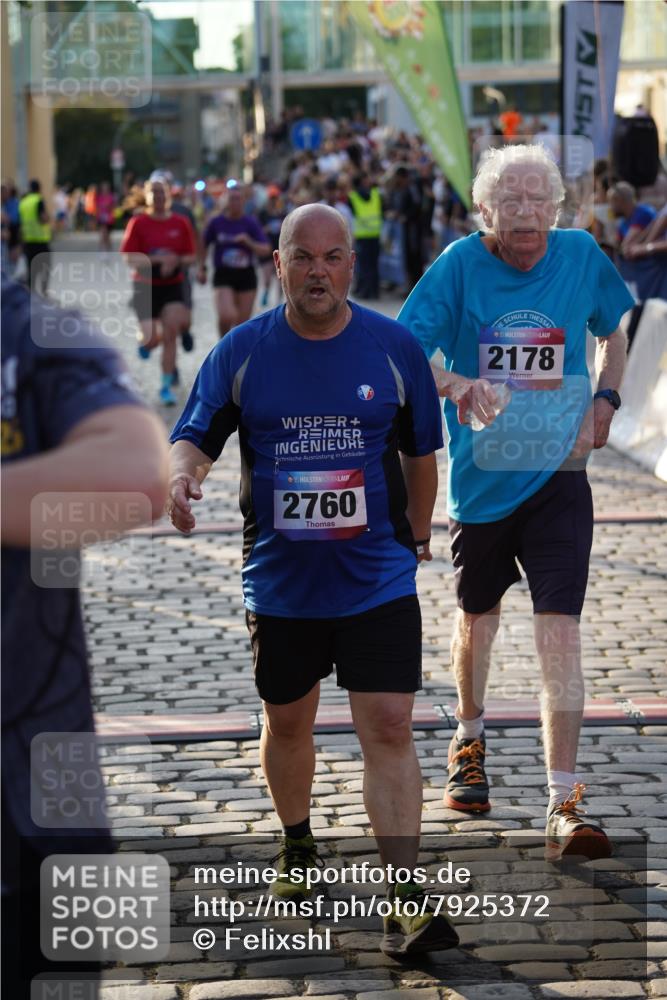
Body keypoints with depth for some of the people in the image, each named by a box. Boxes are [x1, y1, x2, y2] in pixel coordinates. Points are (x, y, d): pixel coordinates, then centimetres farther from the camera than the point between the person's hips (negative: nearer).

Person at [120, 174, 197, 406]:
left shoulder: (181, 223, 2)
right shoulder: (138, 223, -6)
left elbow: (190, 257, 4)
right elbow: (129, 258, -11)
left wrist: (175, 262, -17)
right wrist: (158, 259, -22)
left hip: (173, 286, 1)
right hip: (145, 286, -1)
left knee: (170, 334, -9)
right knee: (151, 337, -6)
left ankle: (166, 386, 2)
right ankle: (145, 342, 34)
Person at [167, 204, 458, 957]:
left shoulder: (395, 348, -2)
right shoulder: (241, 352, -2)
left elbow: (420, 452, 11)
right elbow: (195, 436, -1)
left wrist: (416, 536, 19)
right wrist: (183, 472, -25)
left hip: (379, 578, -1)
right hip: (280, 580, 2)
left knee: (388, 729, -11)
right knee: (287, 723, 17)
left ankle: (403, 902, -10)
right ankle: (297, 850, 43)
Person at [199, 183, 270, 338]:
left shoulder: (251, 223, -1)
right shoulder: (216, 222, -2)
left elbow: (265, 250, -5)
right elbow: (204, 246, 12)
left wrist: (248, 242, -20)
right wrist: (202, 268, 8)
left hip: (246, 275, 2)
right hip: (223, 275, -2)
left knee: (242, 323, 7)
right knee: (226, 316, -22)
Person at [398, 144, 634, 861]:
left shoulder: (581, 256, -3)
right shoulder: (460, 264, -10)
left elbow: (612, 335, 16)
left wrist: (604, 400, -1)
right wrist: (455, 384, -35)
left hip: (558, 478, 0)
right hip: (481, 476, 0)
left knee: (559, 635, -11)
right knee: (477, 621, 19)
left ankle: (564, 806, -9)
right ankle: (469, 739, 48)